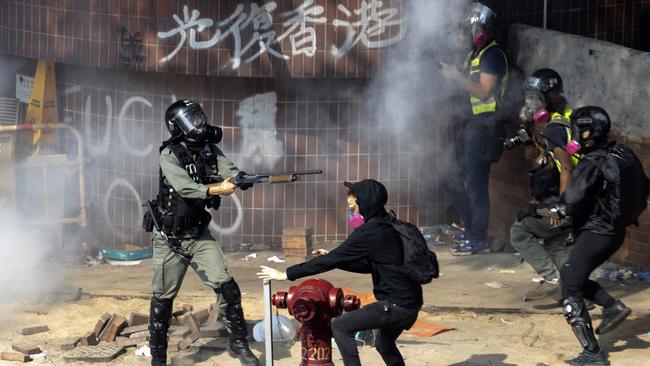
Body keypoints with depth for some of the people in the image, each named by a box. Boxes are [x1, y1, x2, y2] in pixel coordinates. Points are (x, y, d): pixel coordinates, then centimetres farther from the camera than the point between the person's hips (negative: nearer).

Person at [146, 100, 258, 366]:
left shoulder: (210, 150, 2)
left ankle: (238, 343, 8)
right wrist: (216, 190, -37)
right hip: (170, 239, -4)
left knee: (226, 286, -7)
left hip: (199, 234, 4)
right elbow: (184, 187, -27)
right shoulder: (169, 155, -14)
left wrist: (241, 179, -35)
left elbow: (229, 170, -13)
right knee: (163, 298, 4)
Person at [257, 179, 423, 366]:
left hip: (397, 305, -10)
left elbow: (332, 260, -16)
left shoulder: (370, 232, -17)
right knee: (384, 345, 29)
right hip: (409, 302, 10)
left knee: (341, 326, -5)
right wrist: (333, 260, 15)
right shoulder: (387, 228, 12)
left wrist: (287, 274, -12)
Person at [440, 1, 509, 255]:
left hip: (485, 126, -10)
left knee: (475, 182, -9)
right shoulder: (475, 54, 18)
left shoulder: (492, 55, -11)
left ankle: (479, 241, -4)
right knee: (451, 178, 13)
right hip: (472, 124, 10)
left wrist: (457, 76, -16)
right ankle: (471, 229, 21)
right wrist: (452, 74, 7)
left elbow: (482, 91, -18)